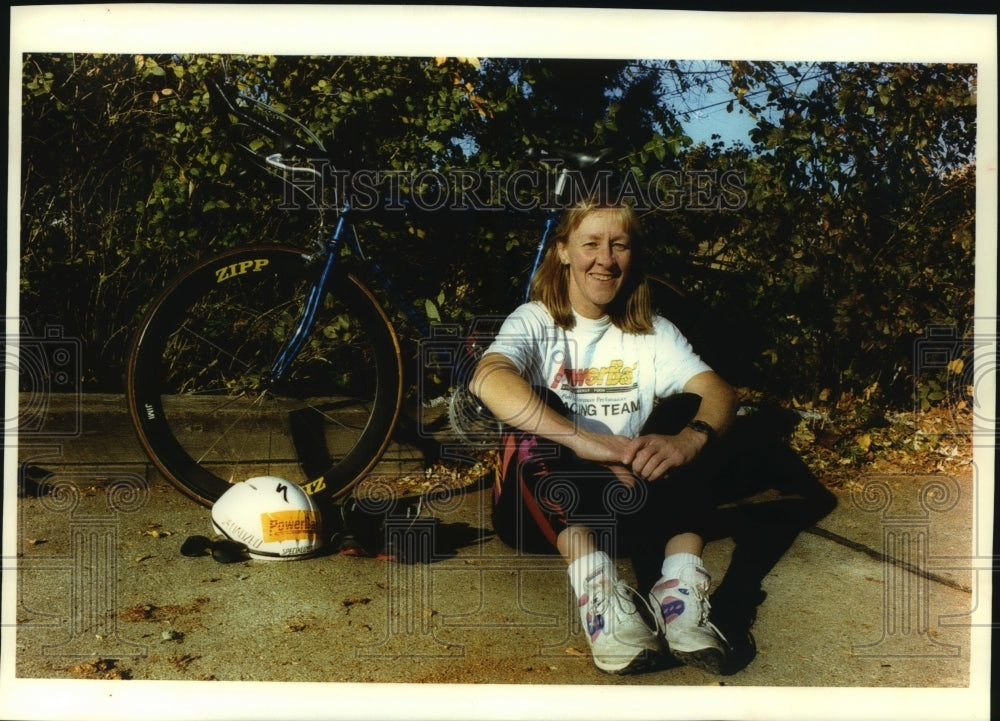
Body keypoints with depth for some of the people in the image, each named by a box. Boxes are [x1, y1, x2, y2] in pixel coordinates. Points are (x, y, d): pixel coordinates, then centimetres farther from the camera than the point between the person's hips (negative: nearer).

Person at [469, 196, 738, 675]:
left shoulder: (652, 332, 6)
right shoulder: (536, 321, -4)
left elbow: (718, 392, -12)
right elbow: (487, 379, -28)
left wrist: (688, 440, -37)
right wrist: (585, 441, -42)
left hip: (626, 505, 3)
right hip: (544, 506, -2)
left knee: (687, 411, -17)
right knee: (533, 408, -29)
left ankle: (681, 584, -35)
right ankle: (596, 590, -46)